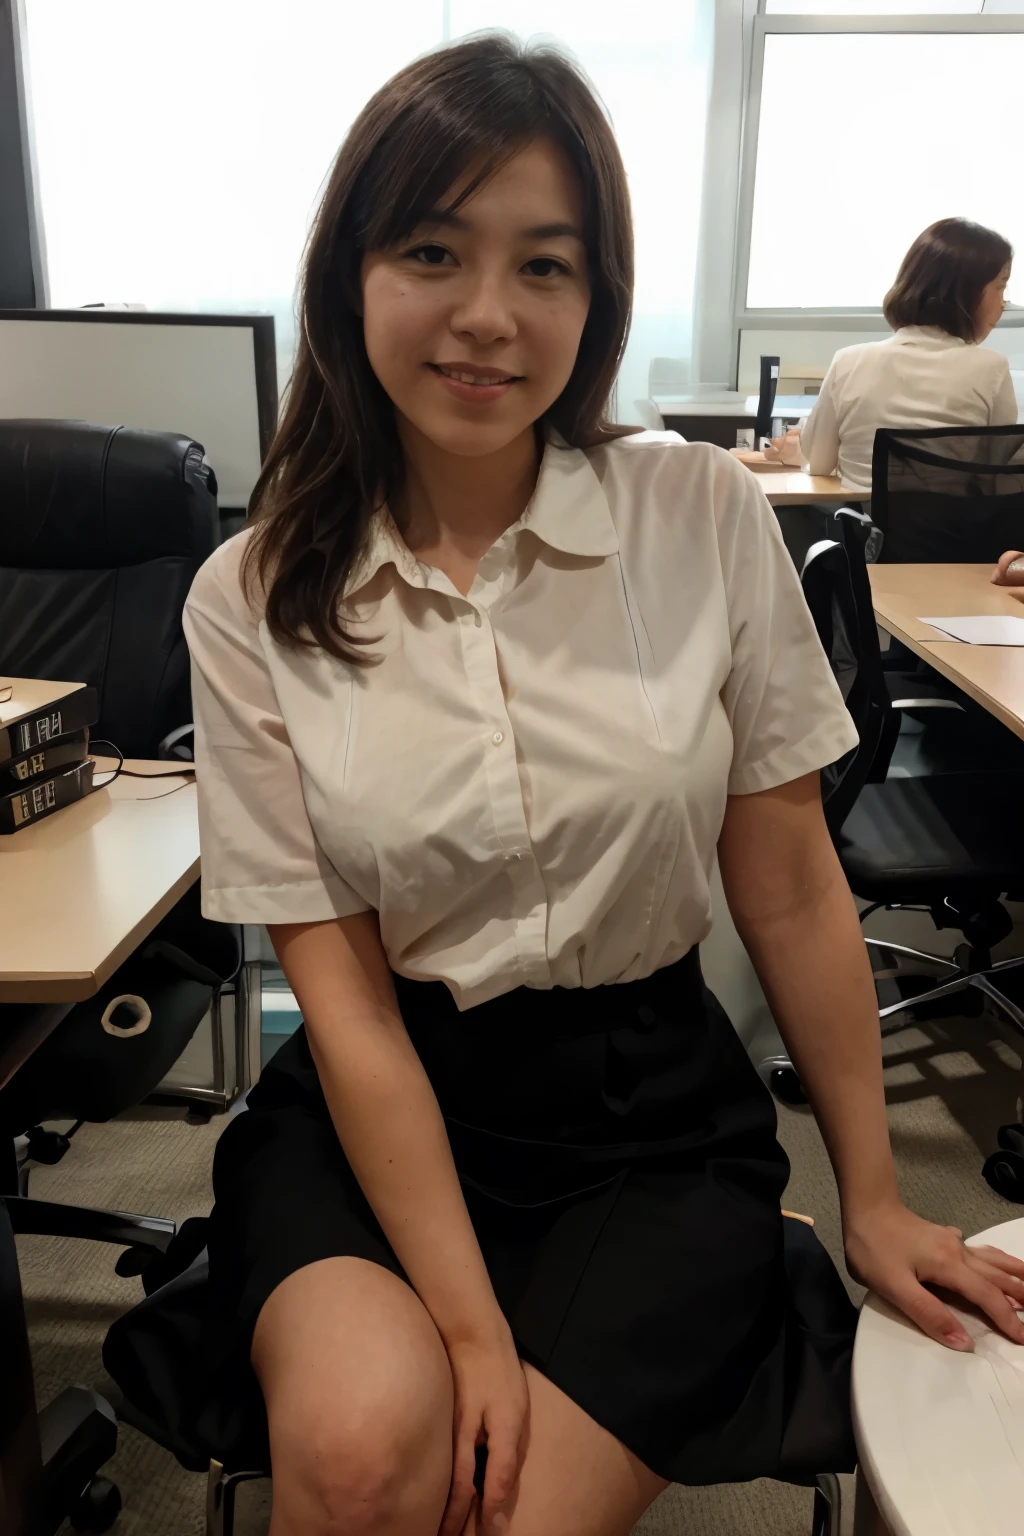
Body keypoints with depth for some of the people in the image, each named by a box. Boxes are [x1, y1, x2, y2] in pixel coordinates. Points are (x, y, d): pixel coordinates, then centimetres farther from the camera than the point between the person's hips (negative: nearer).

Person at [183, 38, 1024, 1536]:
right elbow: (344, 992, -8)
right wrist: (468, 1322, -13)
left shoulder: (704, 513, -6)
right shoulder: (254, 599, -7)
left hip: (652, 1115, 1)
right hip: (378, 1106, 0)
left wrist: (874, 1196, 5)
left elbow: (791, 881, -1)